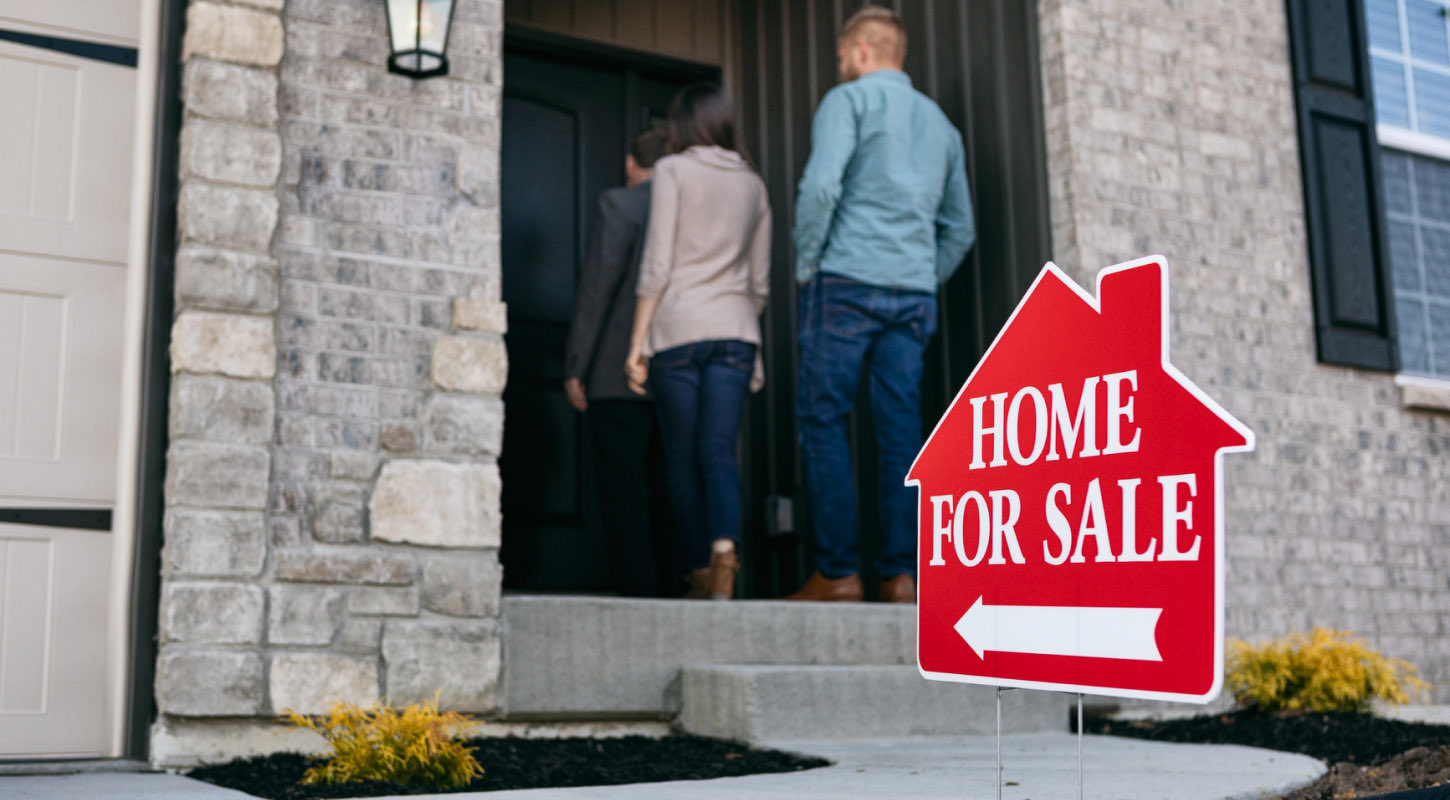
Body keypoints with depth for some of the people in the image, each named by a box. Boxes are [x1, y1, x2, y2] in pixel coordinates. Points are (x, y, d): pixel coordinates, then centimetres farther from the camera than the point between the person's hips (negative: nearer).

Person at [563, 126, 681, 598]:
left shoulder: (619, 204, -3)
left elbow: (597, 289, -9)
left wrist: (575, 368, -7)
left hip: (620, 377, -6)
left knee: (623, 491, -4)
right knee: (666, 493, 11)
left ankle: (637, 591, -7)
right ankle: (673, 593, 11)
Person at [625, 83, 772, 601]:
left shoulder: (673, 170, 1)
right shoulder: (752, 183, 15)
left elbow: (657, 264, -6)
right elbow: (760, 280, 16)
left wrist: (638, 343, -4)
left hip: (678, 327, -3)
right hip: (735, 330, 3)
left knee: (682, 459, 5)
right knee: (719, 451, -5)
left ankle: (700, 572, 6)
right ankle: (725, 549, -28)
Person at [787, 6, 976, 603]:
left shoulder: (849, 100, 2)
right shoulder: (939, 122, 22)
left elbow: (822, 184, -14)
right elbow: (960, 228, 21)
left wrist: (806, 263, -5)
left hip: (848, 280, -5)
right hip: (915, 293, 6)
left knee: (824, 421, -2)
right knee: (902, 428, 2)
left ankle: (838, 571, -6)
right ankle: (901, 574, -2)